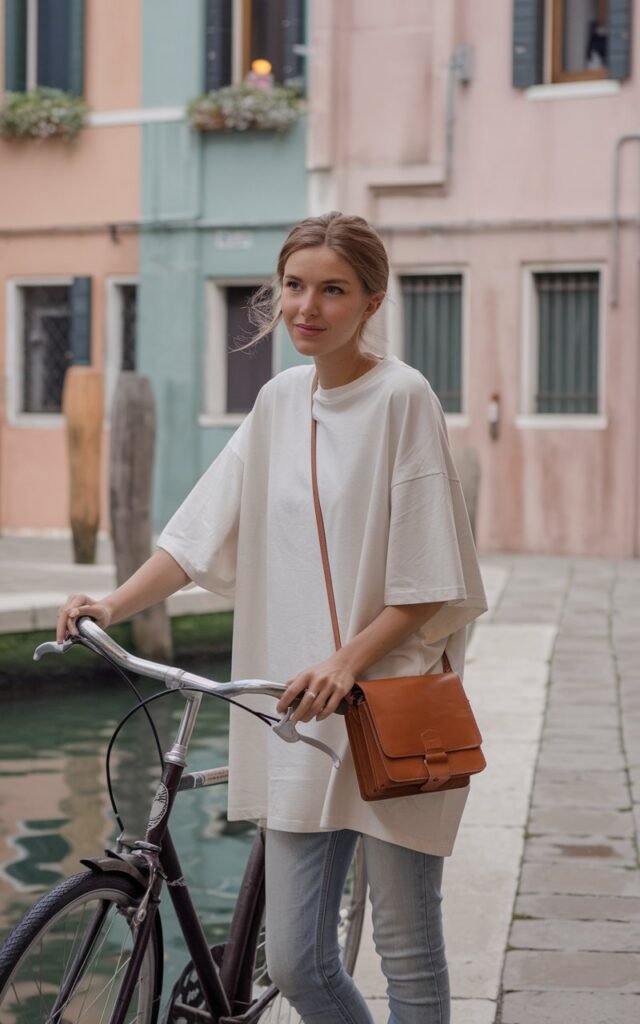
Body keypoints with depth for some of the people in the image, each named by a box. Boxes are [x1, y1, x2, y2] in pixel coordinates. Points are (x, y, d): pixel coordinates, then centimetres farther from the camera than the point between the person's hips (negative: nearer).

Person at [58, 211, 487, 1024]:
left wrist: (347, 662, -22)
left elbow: (428, 582, -12)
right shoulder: (281, 398, 10)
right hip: (303, 716, 6)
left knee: (407, 954, 3)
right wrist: (115, 605, -4)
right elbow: (206, 529, 8)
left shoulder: (401, 397, -8)